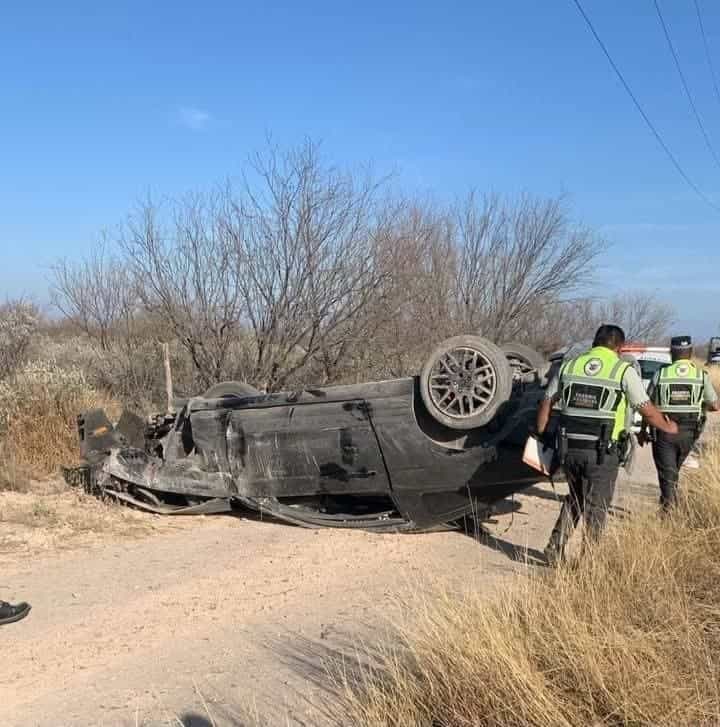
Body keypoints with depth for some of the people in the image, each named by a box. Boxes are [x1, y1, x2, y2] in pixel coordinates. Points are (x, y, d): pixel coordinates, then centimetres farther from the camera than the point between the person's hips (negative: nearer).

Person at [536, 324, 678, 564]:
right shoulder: (624, 370, -5)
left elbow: (547, 403, 11)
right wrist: (668, 427, 15)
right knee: (596, 508, 10)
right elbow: (647, 410, -3)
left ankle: (555, 547, 15)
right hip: (603, 452, -4)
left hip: (569, 448, 4)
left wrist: (541, 436, 20)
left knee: (575, 499, 23)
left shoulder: (569, 365, 8)